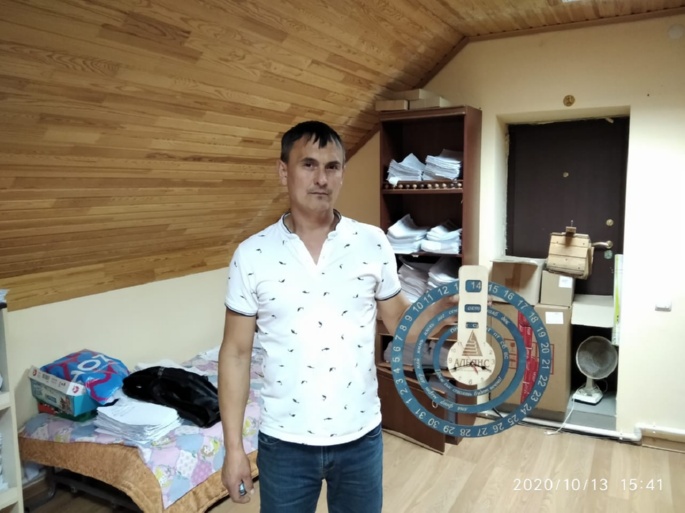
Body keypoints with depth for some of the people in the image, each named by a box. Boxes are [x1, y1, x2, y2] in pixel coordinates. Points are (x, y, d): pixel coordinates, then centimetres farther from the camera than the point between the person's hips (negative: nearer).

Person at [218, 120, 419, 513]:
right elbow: (236, 352, -4)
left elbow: (398, 319, 5)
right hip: (284, 441, -1)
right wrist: (233, 446, -4)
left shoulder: (373, 243, -6)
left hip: (360, 435, 1)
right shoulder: (252, 254, -8)